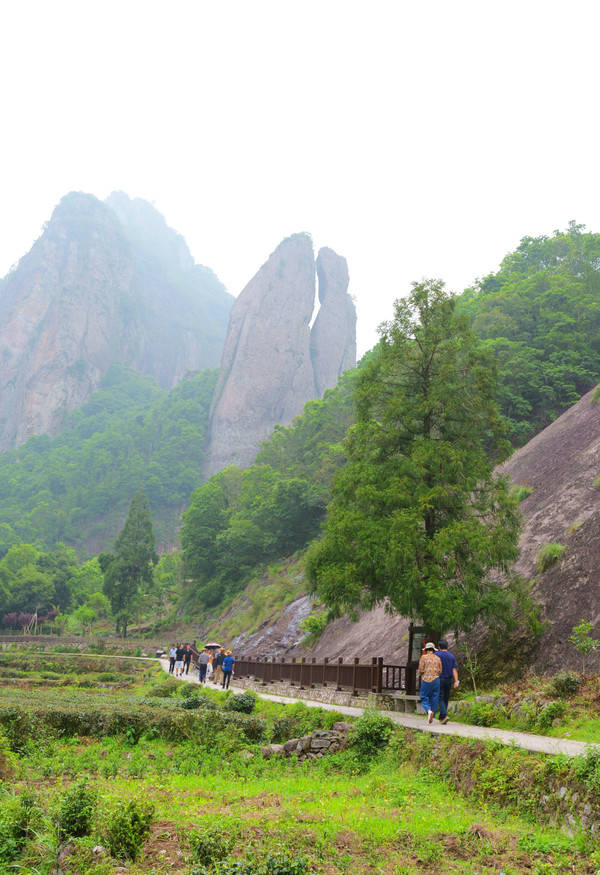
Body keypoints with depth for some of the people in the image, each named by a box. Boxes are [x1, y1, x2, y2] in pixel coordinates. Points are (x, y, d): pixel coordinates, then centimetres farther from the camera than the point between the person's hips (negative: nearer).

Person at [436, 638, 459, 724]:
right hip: (448, 680, 4)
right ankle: (441, 718, 20)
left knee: (440, 699, -4)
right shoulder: (451, 656, 7)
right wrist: (456, 682, -5)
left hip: (439, 679, -4)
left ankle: (444, 715, -23)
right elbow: (454, 670, -1)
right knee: (445, 699, 13)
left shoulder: (437, 655, -6)